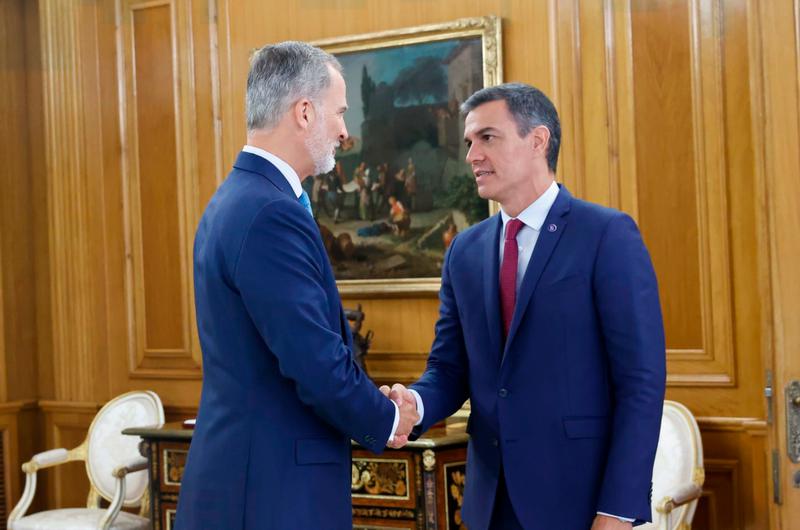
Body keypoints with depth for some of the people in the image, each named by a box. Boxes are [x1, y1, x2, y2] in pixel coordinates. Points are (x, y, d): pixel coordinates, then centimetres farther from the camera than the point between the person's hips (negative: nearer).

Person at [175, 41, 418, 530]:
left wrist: (376, 407, 10)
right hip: (272, 490, -10)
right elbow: (318, 365, -23)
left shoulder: (234, 201, 11)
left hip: (243, 472, 10)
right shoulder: (271, 214, -20)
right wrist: (386, 422, -5)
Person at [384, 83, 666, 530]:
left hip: (579, 494, -5)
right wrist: (415, 404, -13)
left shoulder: (608, 235, -8)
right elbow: (450, 368, 10)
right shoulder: (465, 251, 9)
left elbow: (641, 381, -12)